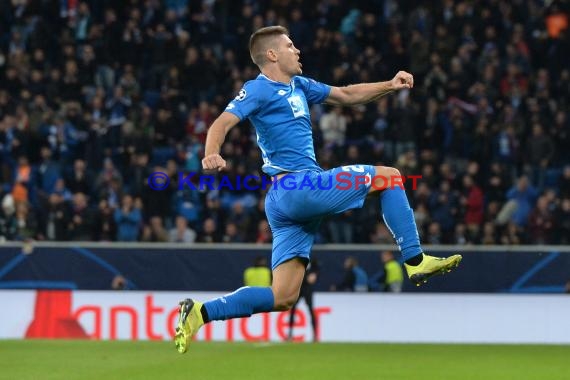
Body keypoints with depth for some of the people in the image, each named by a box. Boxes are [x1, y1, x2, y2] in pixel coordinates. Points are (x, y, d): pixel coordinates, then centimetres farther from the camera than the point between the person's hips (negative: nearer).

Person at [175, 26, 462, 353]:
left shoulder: (298, 86, 22)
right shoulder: (259, 90, -4)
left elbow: (347, 95, 29)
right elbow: (223, 123, -17)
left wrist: (390, 86, 16)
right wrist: (212, 154, -38)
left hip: (284, 202, 9)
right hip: (300, 186, -9)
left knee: (282, 299, 3)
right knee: (389, 176, 1)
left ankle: (200, 313, -2)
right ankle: (416, 261, 2)